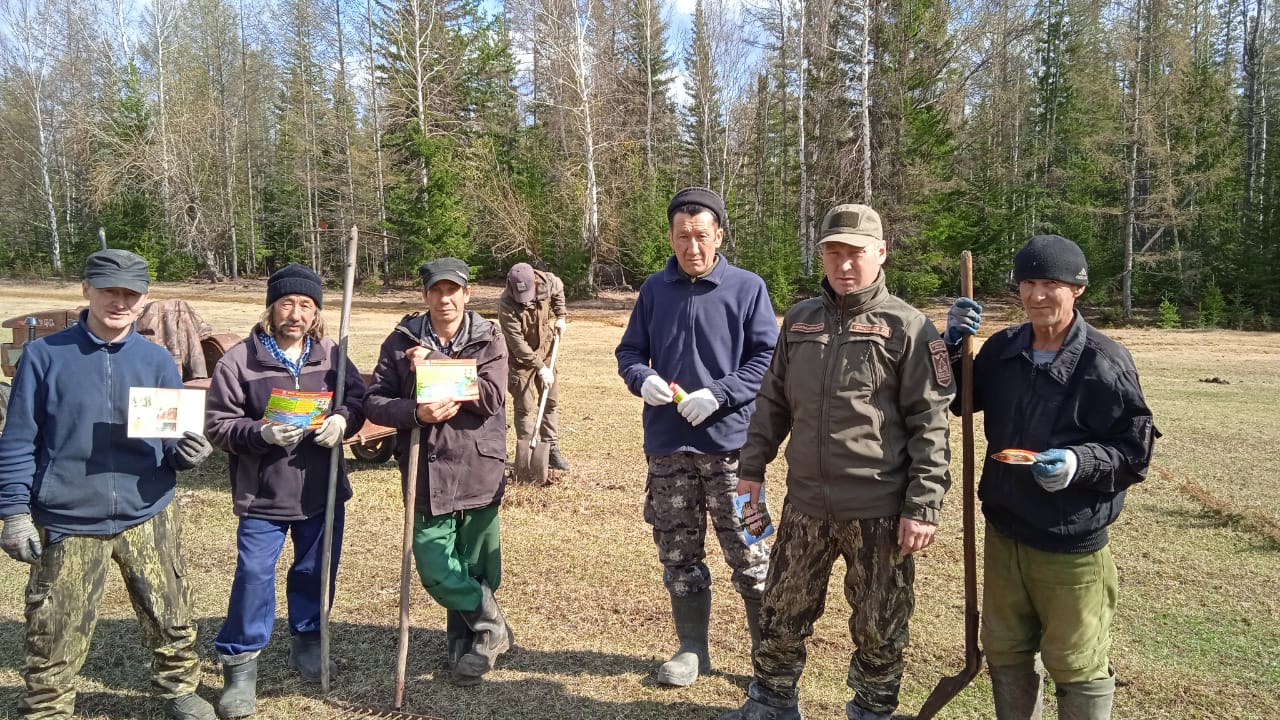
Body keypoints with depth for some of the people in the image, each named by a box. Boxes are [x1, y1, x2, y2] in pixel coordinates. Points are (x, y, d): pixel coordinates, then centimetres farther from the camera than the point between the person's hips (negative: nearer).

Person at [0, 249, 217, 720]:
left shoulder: (157, 360, 3)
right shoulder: (44, 355, -4)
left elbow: (176, 436, 7)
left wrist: (187, 452, -15)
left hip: (149, 517, 2)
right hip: (68, 522, -2)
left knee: (171, 620, 14)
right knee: (55, 639, 7)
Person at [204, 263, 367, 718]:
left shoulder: (330, 355, 0)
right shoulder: (238, 361, -10)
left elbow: (357, 397, 6)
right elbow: (219, 426, -9)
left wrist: (343, 419, -16)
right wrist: (263, 433, -27)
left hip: (322, 490, 3)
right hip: (262, 496, -3)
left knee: (316, 572, 16)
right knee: (253, 577, -1)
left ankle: (307, 642, 38)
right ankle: (240, 664, 17)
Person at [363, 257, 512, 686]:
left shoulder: (489, 340, 0)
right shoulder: (401, 342, 1)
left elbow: (490, 398, -13)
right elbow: (375, 402, -2)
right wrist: (416, 413, -21)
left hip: (480, 471, 0)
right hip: (427, 471, 1)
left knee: (477, 567, 9)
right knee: (435, 568, -1)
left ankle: (465, 643, 31)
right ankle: (490, 627, 23)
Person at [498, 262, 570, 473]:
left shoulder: (548, 281, -18)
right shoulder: (506, 305, -31)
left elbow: (559, 291, 10)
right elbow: (518, 345, -28)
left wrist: (560, 317, 4)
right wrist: (540, 368, -28)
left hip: (545, 353, 5)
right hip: (521, 360, -5)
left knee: (550, 402, 11)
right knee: (525, 408, -3)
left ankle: (551, 450, 22)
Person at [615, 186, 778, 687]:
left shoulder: (747, 288, -2)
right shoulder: (654, 289, 7)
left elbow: (767, 358, -4)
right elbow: (629, 352, 12)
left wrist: (718, 394, -17)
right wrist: (643, 379, -10)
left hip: (730, 443, -3)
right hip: (666, 446, 4)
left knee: (748, 553, 2)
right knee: (678, 554, 12)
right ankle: (692, 648, 29)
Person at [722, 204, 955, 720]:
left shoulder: (907, 327, -7)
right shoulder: (799, 320, 7)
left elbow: (929, 424, -9)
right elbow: (773, 401, 14)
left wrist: (923, 506, -13)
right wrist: (752, 468, 10)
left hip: (879, 509, -4)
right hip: (805, 502, 4)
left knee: (879, 628, 11)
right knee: (783, 614, 16)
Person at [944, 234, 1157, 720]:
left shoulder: (1105, 361, -15)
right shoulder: (1003, 348, 1)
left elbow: (1135, 452, -11)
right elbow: (960, 402, 15)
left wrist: (1079, 463, -30)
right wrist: (953, 345, -2)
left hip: (1072, 546, -5)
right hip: (1003, 534, 5)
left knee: (1078, 668, 10)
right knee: (1005, 654, 21)